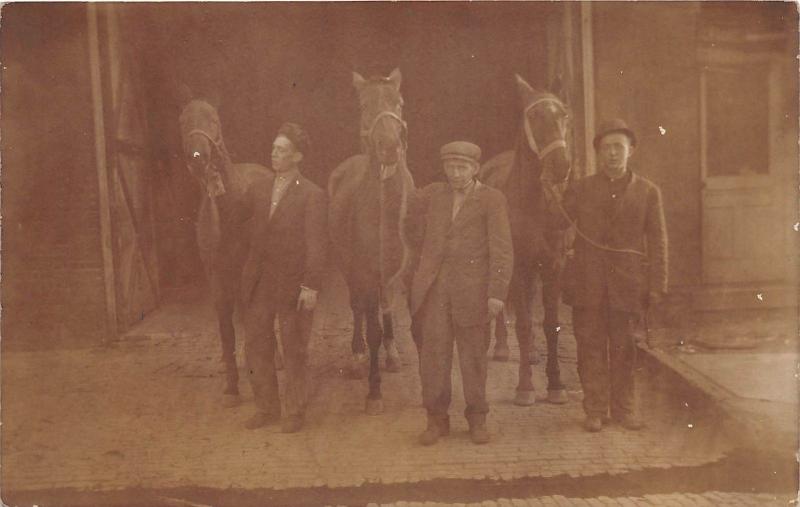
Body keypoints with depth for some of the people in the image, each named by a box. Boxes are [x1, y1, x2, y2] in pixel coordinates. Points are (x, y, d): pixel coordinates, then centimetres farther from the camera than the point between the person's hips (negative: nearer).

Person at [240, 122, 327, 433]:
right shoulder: (259, 191, 9)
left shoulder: (312, 195, -8)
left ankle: (295, 413, 22)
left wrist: (311, 285, -17)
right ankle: (266, 408, 29)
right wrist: (248, 275, 4)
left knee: (294, 350, 7)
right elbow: (253, 235, 10)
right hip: (259, 284, 6)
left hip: (293, 285, -6)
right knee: (255, 346, 13)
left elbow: (315, 244, -11)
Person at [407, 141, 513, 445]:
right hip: (433, 287, 3)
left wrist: (497, 293, -15)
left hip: (472, 289, -3)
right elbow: (414, 225, 26)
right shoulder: (431, 195, 9)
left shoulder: (491, 200, -2)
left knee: (474, 355, 6)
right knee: (433, 352, 3)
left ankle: (477, 420, 20)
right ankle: (436, 419, 16)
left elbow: (501, 249, -8)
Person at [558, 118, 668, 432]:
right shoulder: (580, 190, 6)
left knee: (623, 347, 8)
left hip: (627, 282, 0)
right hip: (588, 282, 0)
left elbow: (657, 241, 5)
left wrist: (656, 286, 0)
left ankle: (624, 408, 22)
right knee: (591, 346, 4)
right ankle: (595, 409, 15)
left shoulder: (648, 191, 6)